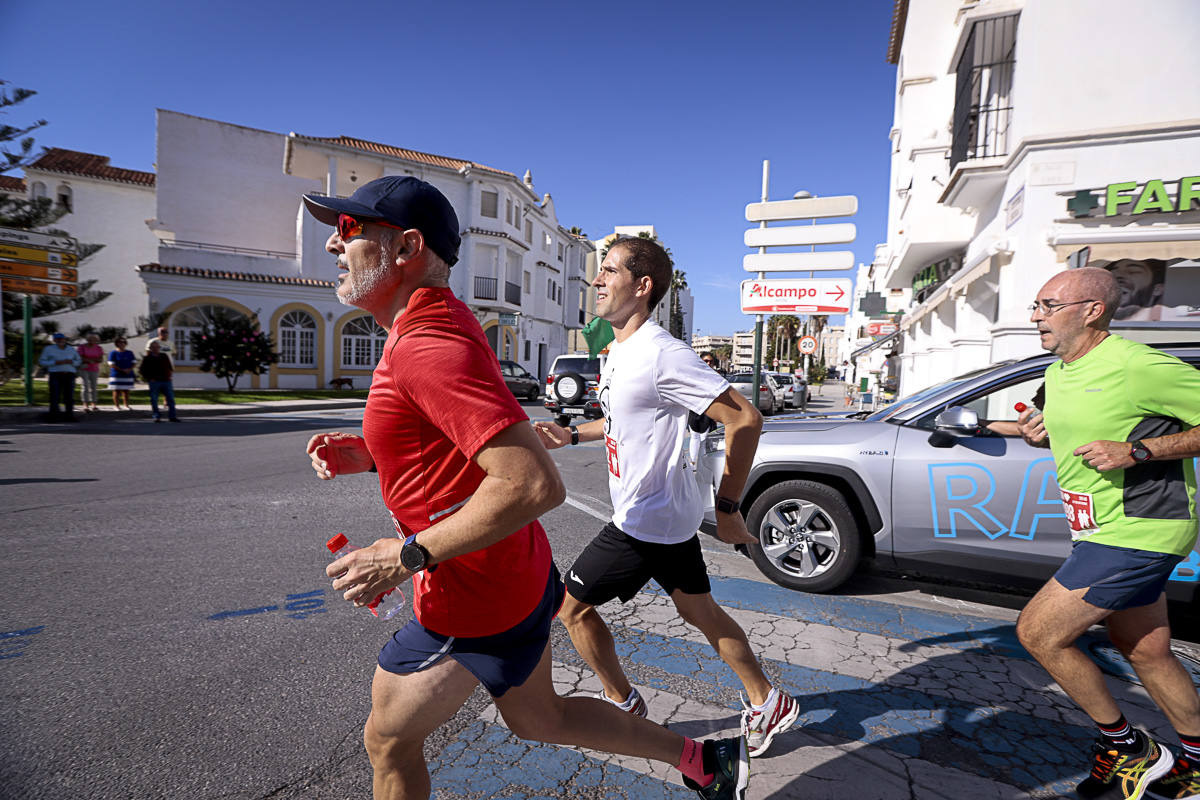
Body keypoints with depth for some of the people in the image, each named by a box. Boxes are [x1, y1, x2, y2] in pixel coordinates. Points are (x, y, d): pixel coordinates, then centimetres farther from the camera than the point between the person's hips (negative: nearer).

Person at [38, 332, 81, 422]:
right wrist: (56, 362, -14)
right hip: (55, 375, -2)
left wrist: (70, 362, -9)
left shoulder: (72, 350, 9)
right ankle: (54, 417, -4)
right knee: (55, 396, -7)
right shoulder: (49, 349, 2)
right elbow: (42, 362, 0)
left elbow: (79, 362, 12)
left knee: (69, 397, -1)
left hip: (69, 375, 2)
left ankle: (69, 416, 3)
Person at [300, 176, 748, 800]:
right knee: (537, 717, 27)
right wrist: (367, 454, 6)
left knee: (388, 742, 17)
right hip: (516, 576, 10)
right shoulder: (438, 323, 8)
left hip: (473, 599, -10)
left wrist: (405, 556, -25)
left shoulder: (425, 345, -26)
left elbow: (534, 484, -33)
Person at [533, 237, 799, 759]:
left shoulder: (660, 354, -23)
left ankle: (622, 703, 28)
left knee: (570, 606, 7)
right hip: (668, 515, 9)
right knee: (699, 611, 20)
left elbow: (744, 419, -24)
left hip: (645, 521, -9)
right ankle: (767, 705, 36)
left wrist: (727, 507, -19)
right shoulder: (619, 351, 8)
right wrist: (572, 436, 11)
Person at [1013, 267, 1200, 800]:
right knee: (1147, 655, 20)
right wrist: (1044, 437, 2)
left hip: (1136, 531, -9)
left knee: (1039, 632, -6)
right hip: (1106, 531, 9)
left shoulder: (1139, 366, -20)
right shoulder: (1058, 374, 8)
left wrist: (1135, 451, -24)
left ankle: (1124, 748, 16)